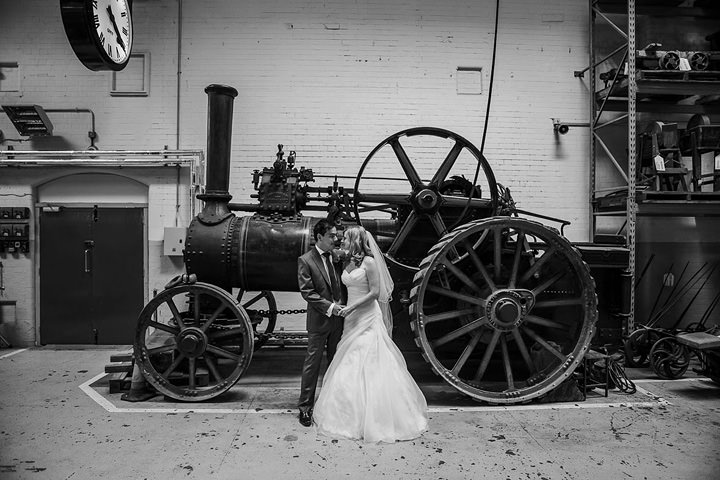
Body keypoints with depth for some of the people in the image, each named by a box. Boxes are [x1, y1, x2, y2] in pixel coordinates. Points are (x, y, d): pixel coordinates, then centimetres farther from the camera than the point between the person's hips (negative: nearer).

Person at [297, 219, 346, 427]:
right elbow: (307, 292, -13)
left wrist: (342, 305, -3)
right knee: (312, 363, 2)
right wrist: (329, 306, -19)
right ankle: (305, 407, 14)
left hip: (338, 318, 5)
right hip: (319, 320, -5)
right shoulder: (305, 260, -9)